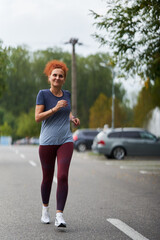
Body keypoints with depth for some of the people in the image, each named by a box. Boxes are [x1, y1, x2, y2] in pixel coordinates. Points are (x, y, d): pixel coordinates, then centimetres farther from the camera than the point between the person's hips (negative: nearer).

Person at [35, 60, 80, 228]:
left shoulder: (67, 94, 8)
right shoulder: (43, 94, -4)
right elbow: (37, 117, -10)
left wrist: (73, 118, 6)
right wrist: (55, 108, -20)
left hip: (65, 141, 2)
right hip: (47, 142, -2)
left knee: (63, 176, -13)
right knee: (47, 178, 9)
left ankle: (59, 216, -13)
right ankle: (45, 208, 34)